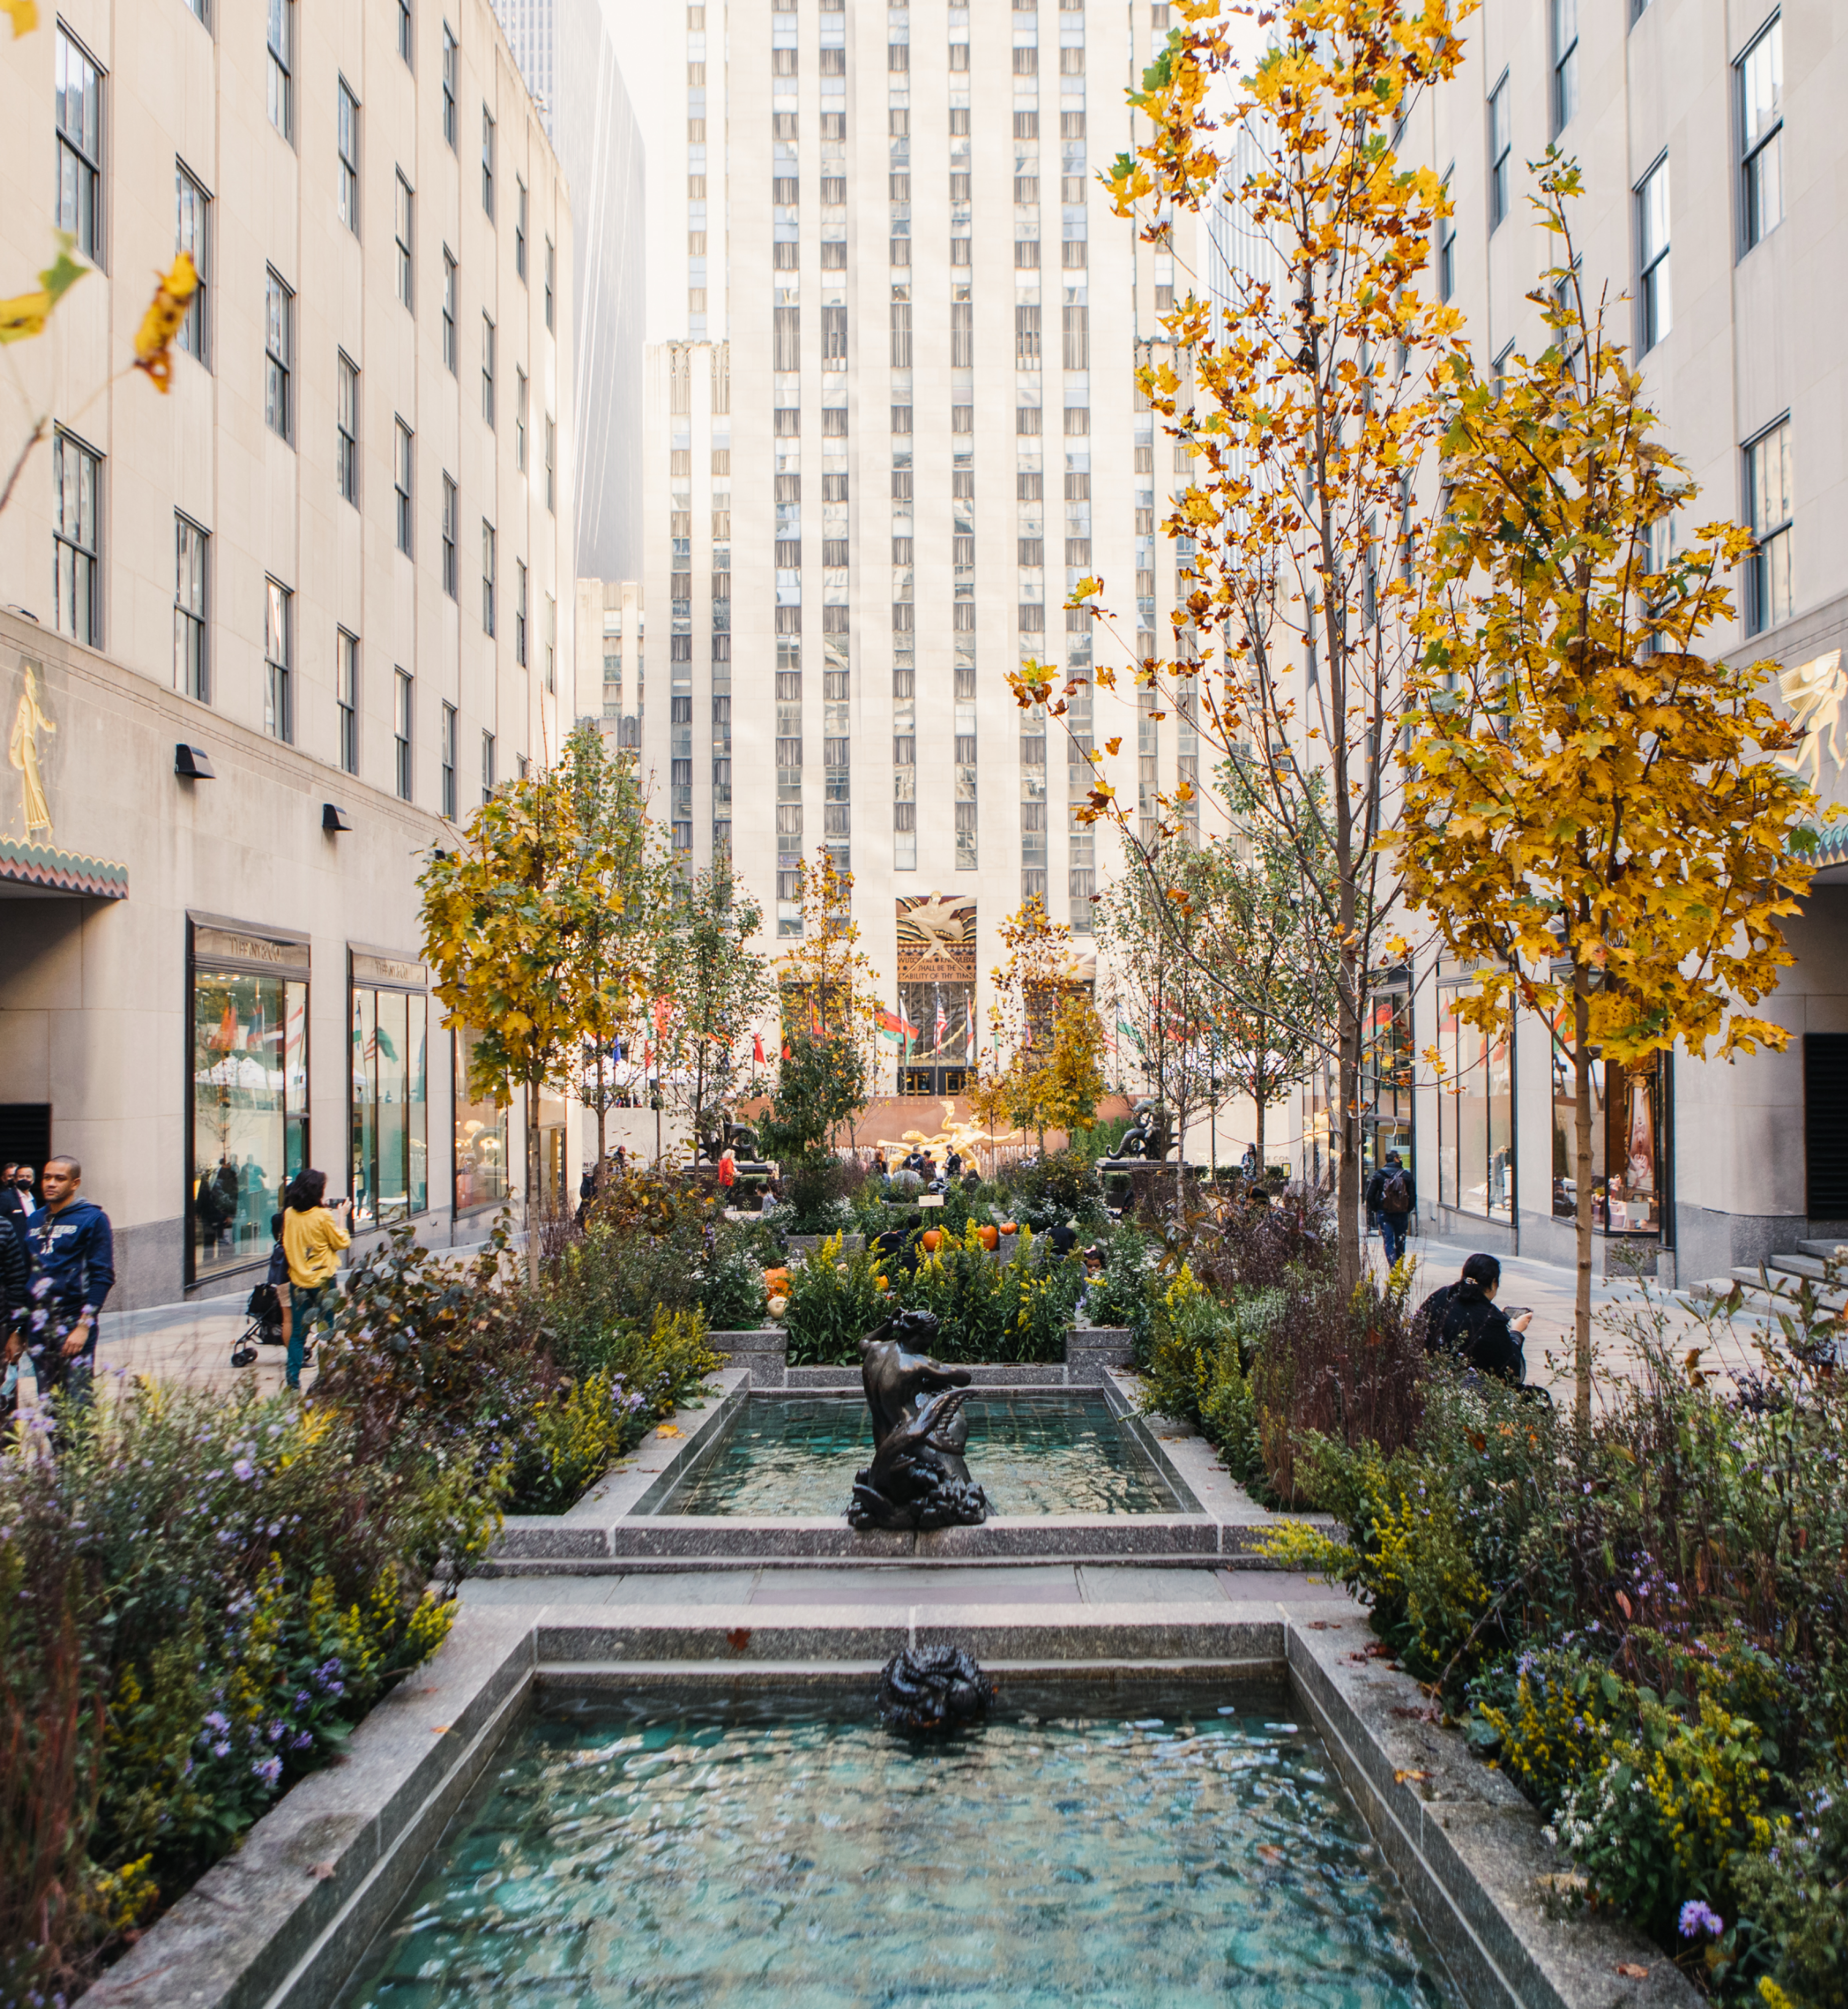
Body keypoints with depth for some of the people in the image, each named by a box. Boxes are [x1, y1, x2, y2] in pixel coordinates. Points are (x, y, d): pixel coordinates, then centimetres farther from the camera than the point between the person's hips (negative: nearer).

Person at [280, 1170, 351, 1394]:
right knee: (327, 1332, 5)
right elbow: (342, 1242, -6)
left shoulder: (289, 1214, -1)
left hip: (298, 1280, 4)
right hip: (322, 1280, -4)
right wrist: (340, 1217, 3)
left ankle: (293, 1380, 9)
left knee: (297, 1333, 10)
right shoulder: (323, 1217, -15)